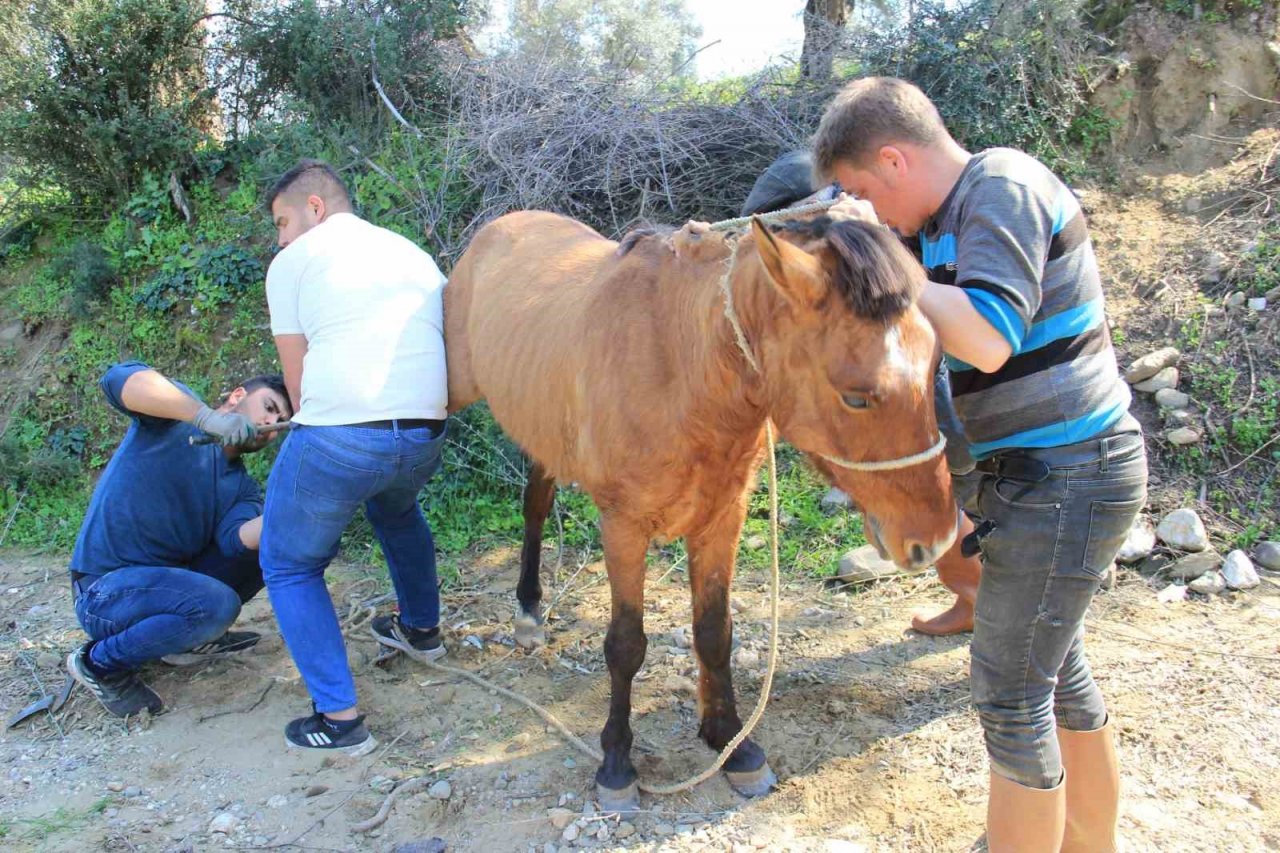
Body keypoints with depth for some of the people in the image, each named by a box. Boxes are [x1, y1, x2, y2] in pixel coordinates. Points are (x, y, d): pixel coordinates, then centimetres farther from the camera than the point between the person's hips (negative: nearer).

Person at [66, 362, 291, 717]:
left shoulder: (241, 486, 8)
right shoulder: (177, 414, -6)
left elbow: (238, 538, -15)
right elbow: (119, 379, -29)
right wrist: (207, 416, -40)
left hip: (172, 580, 7)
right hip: (106, 590, -7)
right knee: (216, 603, -31)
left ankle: (189, 639, 9)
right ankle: (100, 663, -6)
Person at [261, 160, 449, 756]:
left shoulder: (293, 263, 7)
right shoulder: (415, 254, 22)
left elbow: (297, 379, 5)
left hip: (335, 437, -5)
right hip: (425, 435, 6)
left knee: (289, 568, 15)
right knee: (396, 509, 38)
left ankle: (339, 718, 9)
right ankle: (421, 629, 51)